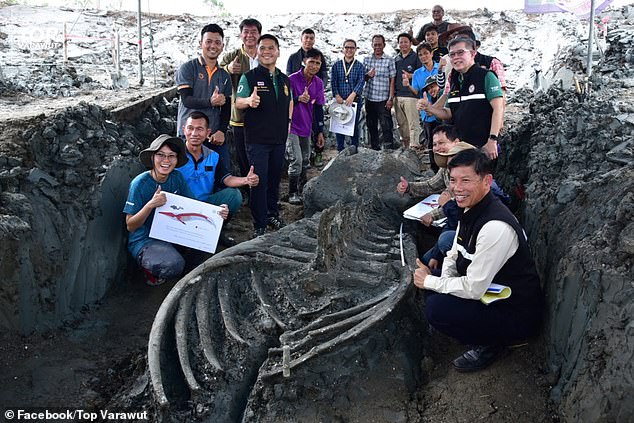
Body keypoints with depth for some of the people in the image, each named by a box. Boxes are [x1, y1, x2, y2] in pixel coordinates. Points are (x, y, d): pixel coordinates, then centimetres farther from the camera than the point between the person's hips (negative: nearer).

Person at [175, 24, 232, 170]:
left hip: (215, 136, 4)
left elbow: (226, 108, 10)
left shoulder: (224, 75, 15)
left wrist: (221, 131, -6)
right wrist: (210, 102, -28)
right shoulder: (187, 68, 1)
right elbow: (186, 100, -10)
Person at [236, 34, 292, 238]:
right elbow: (238, 102, -9)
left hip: (279, 138, 5)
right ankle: (259, 225, 3)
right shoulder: (249, 77, -4)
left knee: (275, 178, 15)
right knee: (259, 181, -5)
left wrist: (288, 122, 12)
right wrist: (249, 101, -30)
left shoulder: (284, 79, 12)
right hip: (257, 139, -5)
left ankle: (273, 214, 31)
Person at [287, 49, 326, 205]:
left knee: (305, 160, 15)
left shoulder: (319, 83, 4)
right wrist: (298, 98, -29)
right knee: (296, 160, -12)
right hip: (292, 127, -6)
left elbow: (319, 108, 10)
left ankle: (302, 190, 31)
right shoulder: (292, 79, -15)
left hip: (306, 127, 6)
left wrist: (320, 131, 10)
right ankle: (292, 193, 3)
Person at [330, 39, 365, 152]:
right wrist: (337, 96, -13)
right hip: (339, 100, 1)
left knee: (354, 125, 5)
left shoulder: (359, 66, 4)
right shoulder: (336, 65, 8)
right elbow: (333, 82, 2)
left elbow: (361, 82, -8)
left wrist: (353, 95, -22)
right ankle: (340, 151, 12)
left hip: (355, 100, -1)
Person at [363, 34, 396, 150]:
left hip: (383, 99, -4)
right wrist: (367, 75, -10)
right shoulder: (366, 59, 9)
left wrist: (391, 98, -10)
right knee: (371, 125, 12)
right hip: (369, 98, 4)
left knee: (386, 126, -6)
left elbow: (392, 80, -3)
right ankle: (374, 148, 23)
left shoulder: (389, 60, 0)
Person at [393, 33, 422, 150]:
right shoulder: (396, 59, 19)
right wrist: (393, 94, 16)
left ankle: (414, 146, -11)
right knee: (401, 123, 11)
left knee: (413, 123, -10)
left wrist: (410, 76, -17)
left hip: (411, 95, -7)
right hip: (397, 95, 7)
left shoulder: (416, 57, 0)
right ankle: (405, 145, 19)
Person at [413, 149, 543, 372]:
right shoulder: (471, 210, -1)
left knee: (436, 307, -22)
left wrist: (429, 282, -14)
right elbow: (454, 256, 12)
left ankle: (490, 345, 2)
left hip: (517, 317, -9)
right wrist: (440, 282, -8)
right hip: (492, 294, 9)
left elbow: (474, 289, -28)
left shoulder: (496, 228, -31)